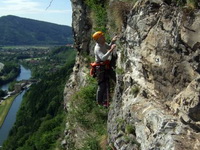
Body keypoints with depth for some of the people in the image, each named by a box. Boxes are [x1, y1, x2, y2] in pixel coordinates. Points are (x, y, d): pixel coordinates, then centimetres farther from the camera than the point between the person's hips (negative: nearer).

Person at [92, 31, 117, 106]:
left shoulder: (103, 44, 4)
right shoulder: (97, 48, -23)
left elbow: (109, 47, 24)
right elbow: (103, 58, -36)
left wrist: (112, 41, 4)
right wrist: (111, 50, -38)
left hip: (106, 67, 9)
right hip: (100, 67, -9)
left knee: (107, 84, 13)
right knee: (102, 85, -1)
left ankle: (105, 101, 24)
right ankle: (100, 102, 14)